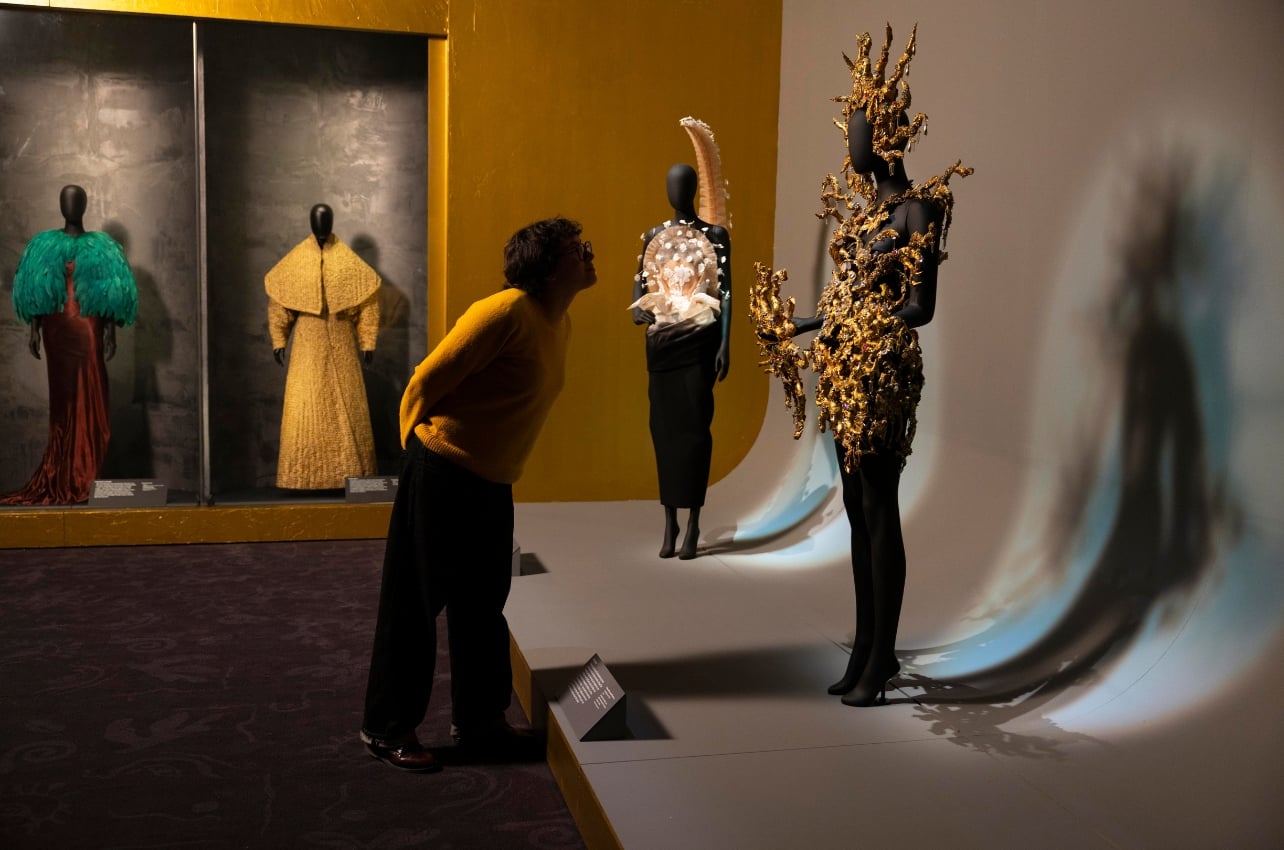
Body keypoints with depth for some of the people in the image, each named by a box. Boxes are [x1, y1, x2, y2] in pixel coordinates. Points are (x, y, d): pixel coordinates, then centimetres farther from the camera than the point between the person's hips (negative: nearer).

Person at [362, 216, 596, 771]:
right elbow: (426, 381, -17)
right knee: (413, 604, 3)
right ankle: (386, 728, 17)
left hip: (492, 483, 9)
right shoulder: (505, 311, -20)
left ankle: (478, 720, 29)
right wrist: (419, 446, -4)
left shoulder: (559, 324, 7)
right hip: (443, 476, -9)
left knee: (483, 605, 16)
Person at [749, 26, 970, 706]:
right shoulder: (856, 202, 14)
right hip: (844, 370, 8)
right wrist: (793, 327, 25)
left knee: (879, 510, -4)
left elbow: (921, 306, -14)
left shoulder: (917, 207, -9)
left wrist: (867, 326, -27)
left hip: (884, 373, -8)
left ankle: (880, 660, 6)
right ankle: (867, 649, 23)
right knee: (857, 510, 12)